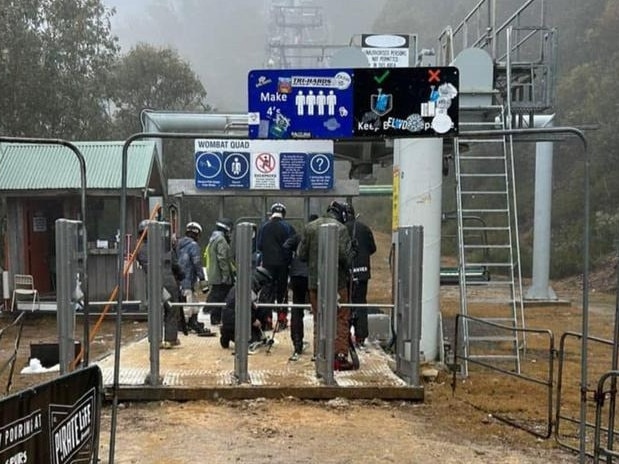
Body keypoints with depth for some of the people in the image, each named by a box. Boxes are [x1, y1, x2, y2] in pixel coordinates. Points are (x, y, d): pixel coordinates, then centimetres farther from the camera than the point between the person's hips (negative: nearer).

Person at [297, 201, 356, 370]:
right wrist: (347, 267, 5)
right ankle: (340, 356, 3)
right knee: (341, 319, 5)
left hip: (314, 281, 4)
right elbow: (345, 255, -15)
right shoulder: (340, 229, -9)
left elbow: (301, 254, 5)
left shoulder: (310, 227, 5)